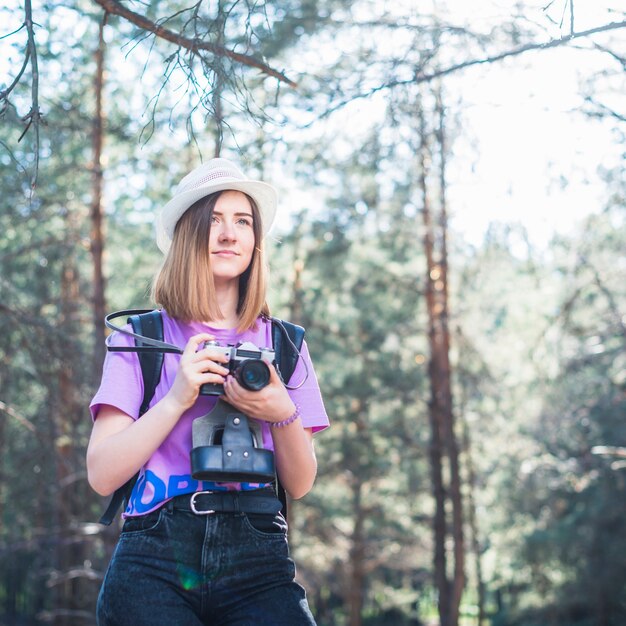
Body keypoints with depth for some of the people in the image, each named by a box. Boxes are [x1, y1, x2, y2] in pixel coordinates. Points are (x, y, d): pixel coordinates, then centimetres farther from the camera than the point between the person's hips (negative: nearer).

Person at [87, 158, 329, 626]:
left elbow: (301, 485, 12)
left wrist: (283, 415, -7)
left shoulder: (283, 344, 15)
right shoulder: (140, 337, 9)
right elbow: (102, 475, 0)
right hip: (154, 558, -1)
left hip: (257, 555, 2)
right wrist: (177, 398, -10)